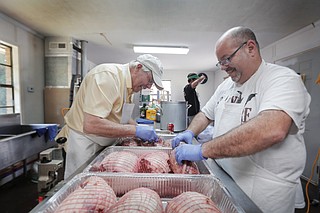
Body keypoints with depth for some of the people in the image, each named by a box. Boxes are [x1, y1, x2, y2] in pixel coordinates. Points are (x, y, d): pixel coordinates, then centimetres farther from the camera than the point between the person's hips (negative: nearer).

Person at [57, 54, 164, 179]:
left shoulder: (127, 83, 5)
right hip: (84, 144, -8)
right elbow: (91, 125, -33)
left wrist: (141, 130, 0)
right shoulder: (107, 76, -24)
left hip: (103, 144, 9)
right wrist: (135, 131, -28)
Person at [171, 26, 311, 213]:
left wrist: (203, 150, -34)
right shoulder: (226, 85, 6)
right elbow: (206, 114, 14)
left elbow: (271, 131, -34)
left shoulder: (283, 79, -17)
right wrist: (190, 132, -6)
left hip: (263, 191, -6)